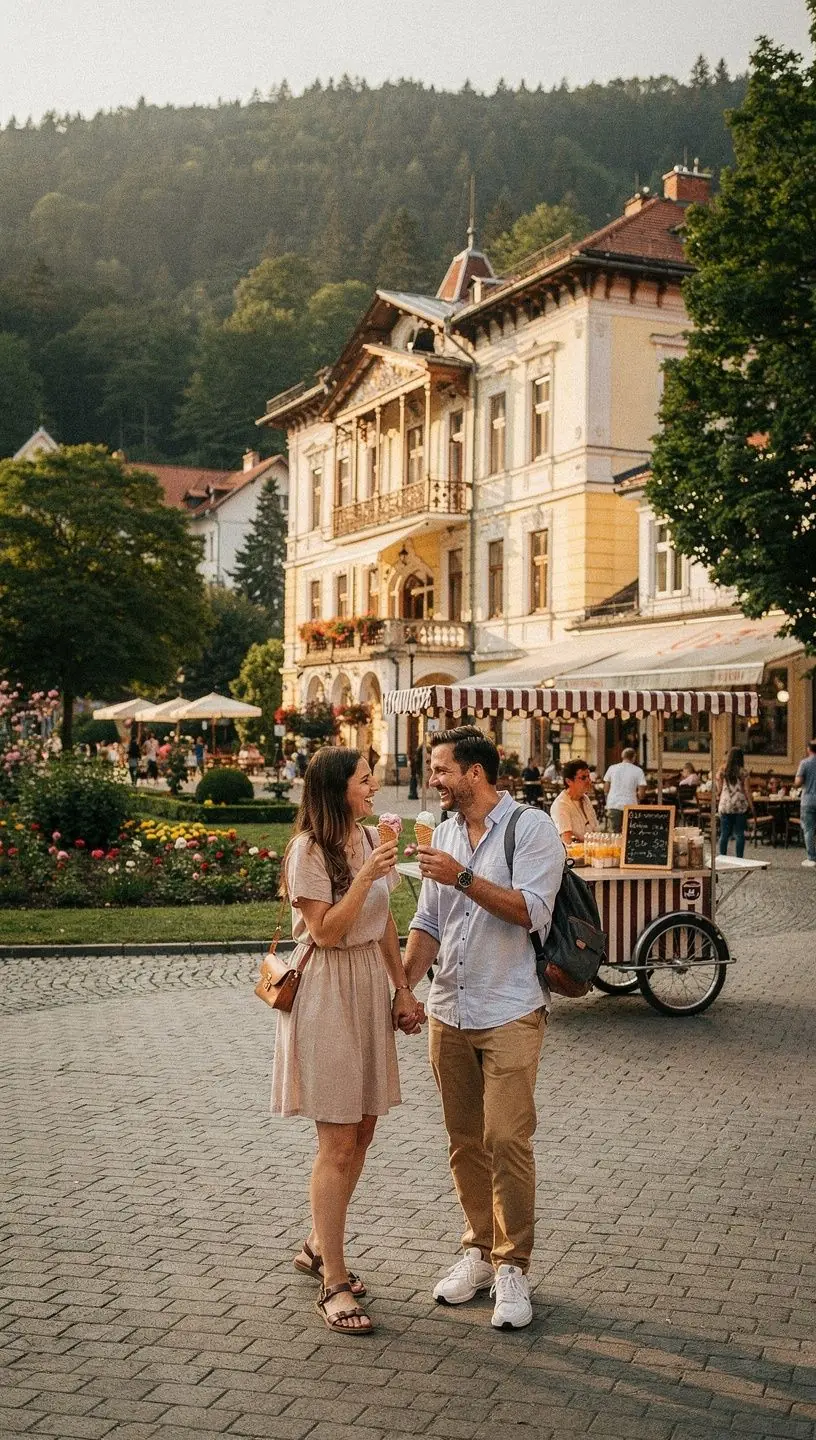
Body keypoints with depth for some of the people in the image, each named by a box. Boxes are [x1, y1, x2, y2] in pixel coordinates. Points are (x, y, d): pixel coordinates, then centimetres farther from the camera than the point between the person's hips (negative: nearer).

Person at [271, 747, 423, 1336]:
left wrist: (403, 989, 12)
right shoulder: (309, 850, -15)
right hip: (326, 993, -8)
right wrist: (366, 876, -27)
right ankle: (334, 1284, 2)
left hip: (370, 987, 8)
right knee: (338, 1143, -6)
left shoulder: (370, 839, 8)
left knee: (362, 1129, 13)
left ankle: (318, 1247, 30)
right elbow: (326, 932, -19)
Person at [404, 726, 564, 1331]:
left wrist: (463, 878, -24)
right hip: (449, 1012, 6)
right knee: (464, 1141, 10)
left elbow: (531, 910, -19)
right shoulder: (443, 833, 13)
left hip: (509, 1013, -6)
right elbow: (428, 924, 15)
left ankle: (512, 1269, 3)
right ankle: (480, 1250, 23)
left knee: (507, 1139, -9)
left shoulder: (532, 828, -7)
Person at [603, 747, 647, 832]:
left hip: (613, 805, 2)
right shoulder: (638, 771, -3)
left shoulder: (612, 768, 4)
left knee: (616, 832, 7)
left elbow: (606, 789, 8)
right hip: (630, 805, -2)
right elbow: (642, 793, -7)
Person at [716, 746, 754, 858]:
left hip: (725, 805, 2)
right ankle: (739, 859, 1)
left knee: (724, 834, 7)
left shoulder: (722, 770, 0)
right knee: (739, 834, 3)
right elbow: (746, 790, -4)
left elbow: (719, 789, 4)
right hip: (740, 805, -2)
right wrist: (751, 805, 4)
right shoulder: (742, 772, -4)